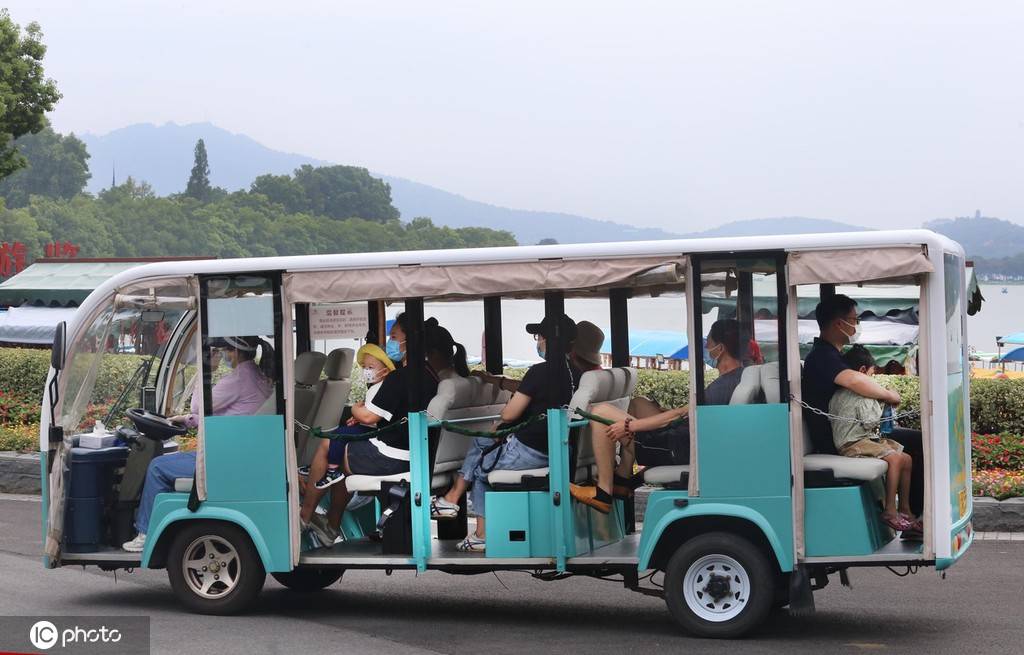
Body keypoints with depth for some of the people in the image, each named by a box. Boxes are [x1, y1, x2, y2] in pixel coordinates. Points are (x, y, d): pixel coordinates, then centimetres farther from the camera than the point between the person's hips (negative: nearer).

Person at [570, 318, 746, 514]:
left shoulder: (722, 387, -26)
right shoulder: (741, 374, 4)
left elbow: (678, 415, -24)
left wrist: (628, 426, -17)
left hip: (681, 452, -10)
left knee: (601, 412, -10)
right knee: (637, 403, 29)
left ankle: (603, 493, -3)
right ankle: (622, 479, 25)